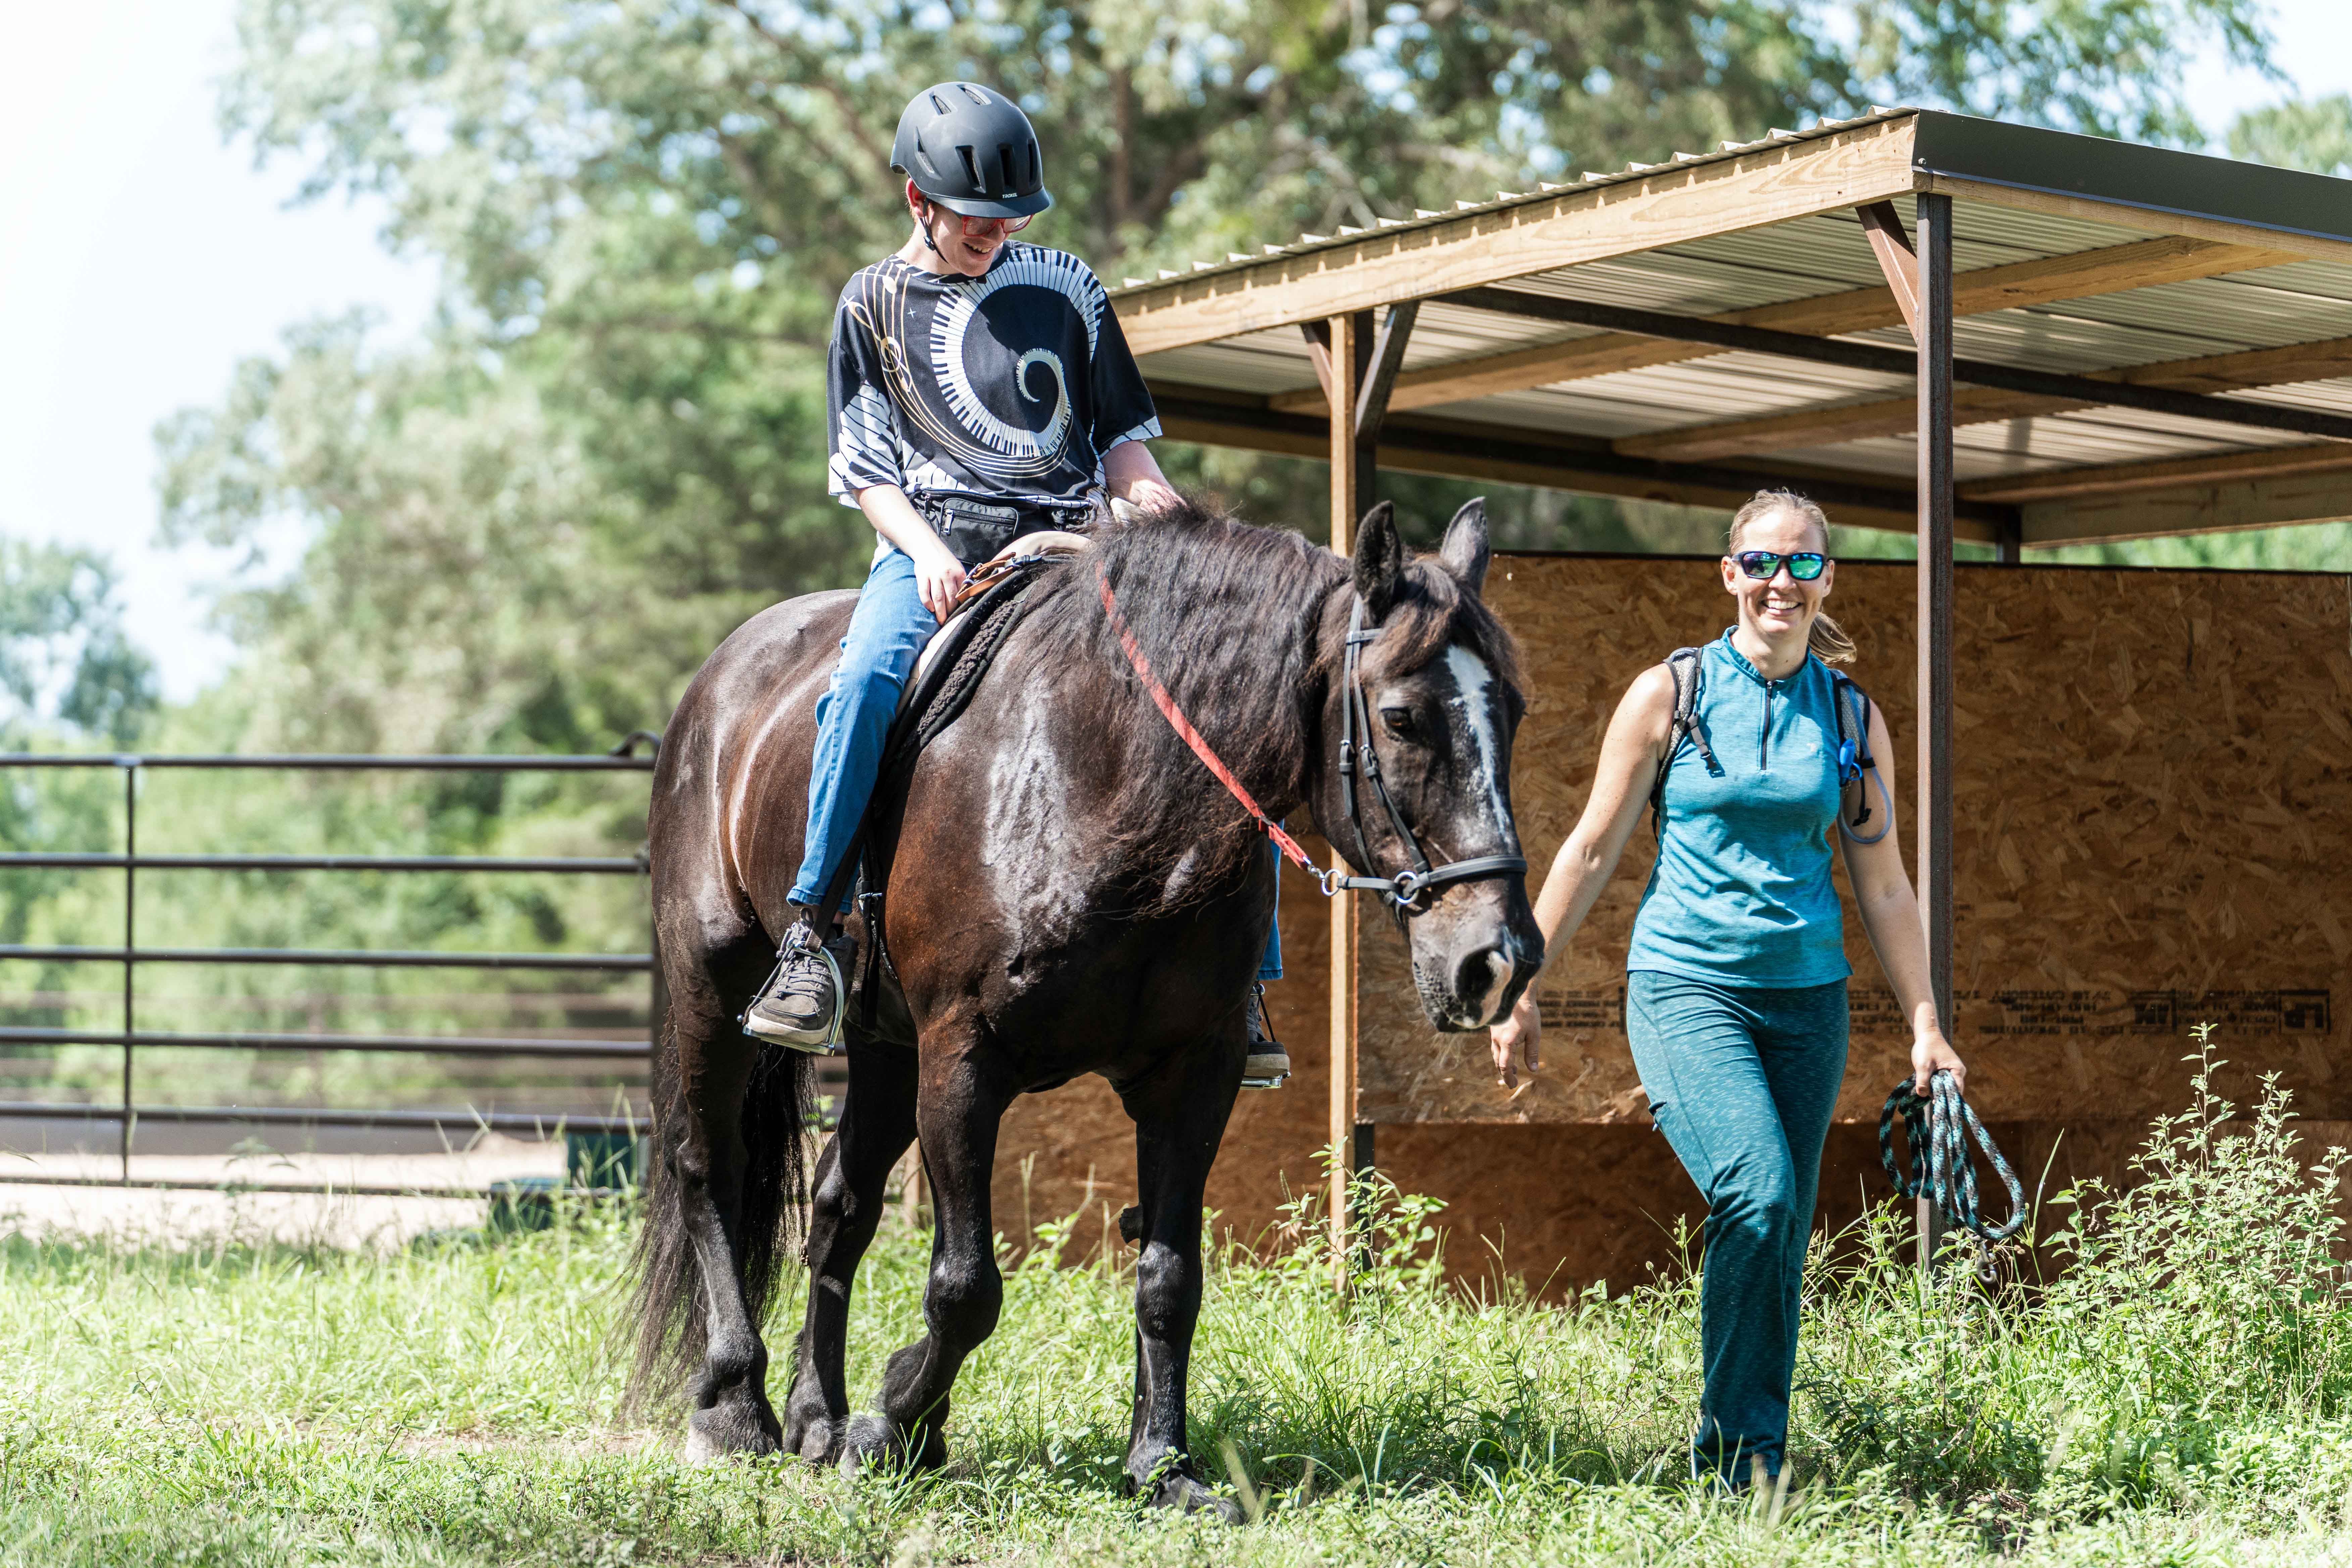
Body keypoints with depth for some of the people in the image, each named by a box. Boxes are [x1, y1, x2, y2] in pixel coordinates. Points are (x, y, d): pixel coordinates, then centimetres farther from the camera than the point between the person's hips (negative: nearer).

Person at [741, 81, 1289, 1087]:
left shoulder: (1065, 288, 16)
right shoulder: (874, 304, 11)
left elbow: (1123, 438, 18)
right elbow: (865, 469, 7)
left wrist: (1153, 497, -4)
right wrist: (924, 547, -12)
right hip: (932, 543, -2)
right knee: (866, 678, -34)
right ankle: (810, 937, -28)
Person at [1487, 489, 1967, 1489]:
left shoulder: (1852, 719, 9)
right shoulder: (1671, 694, 1)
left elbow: (1884, 889, 13)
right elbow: (1592, 851, 4)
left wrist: (1925, 1027, 8)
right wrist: (1524, 989, 2)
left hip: (1807, 995, 4)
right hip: (1687, 984, -3)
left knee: (1783, 1241, 3)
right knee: (1757, 1193, -23)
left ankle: (1755, 1469, 16)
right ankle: (1735, 1447, -11)